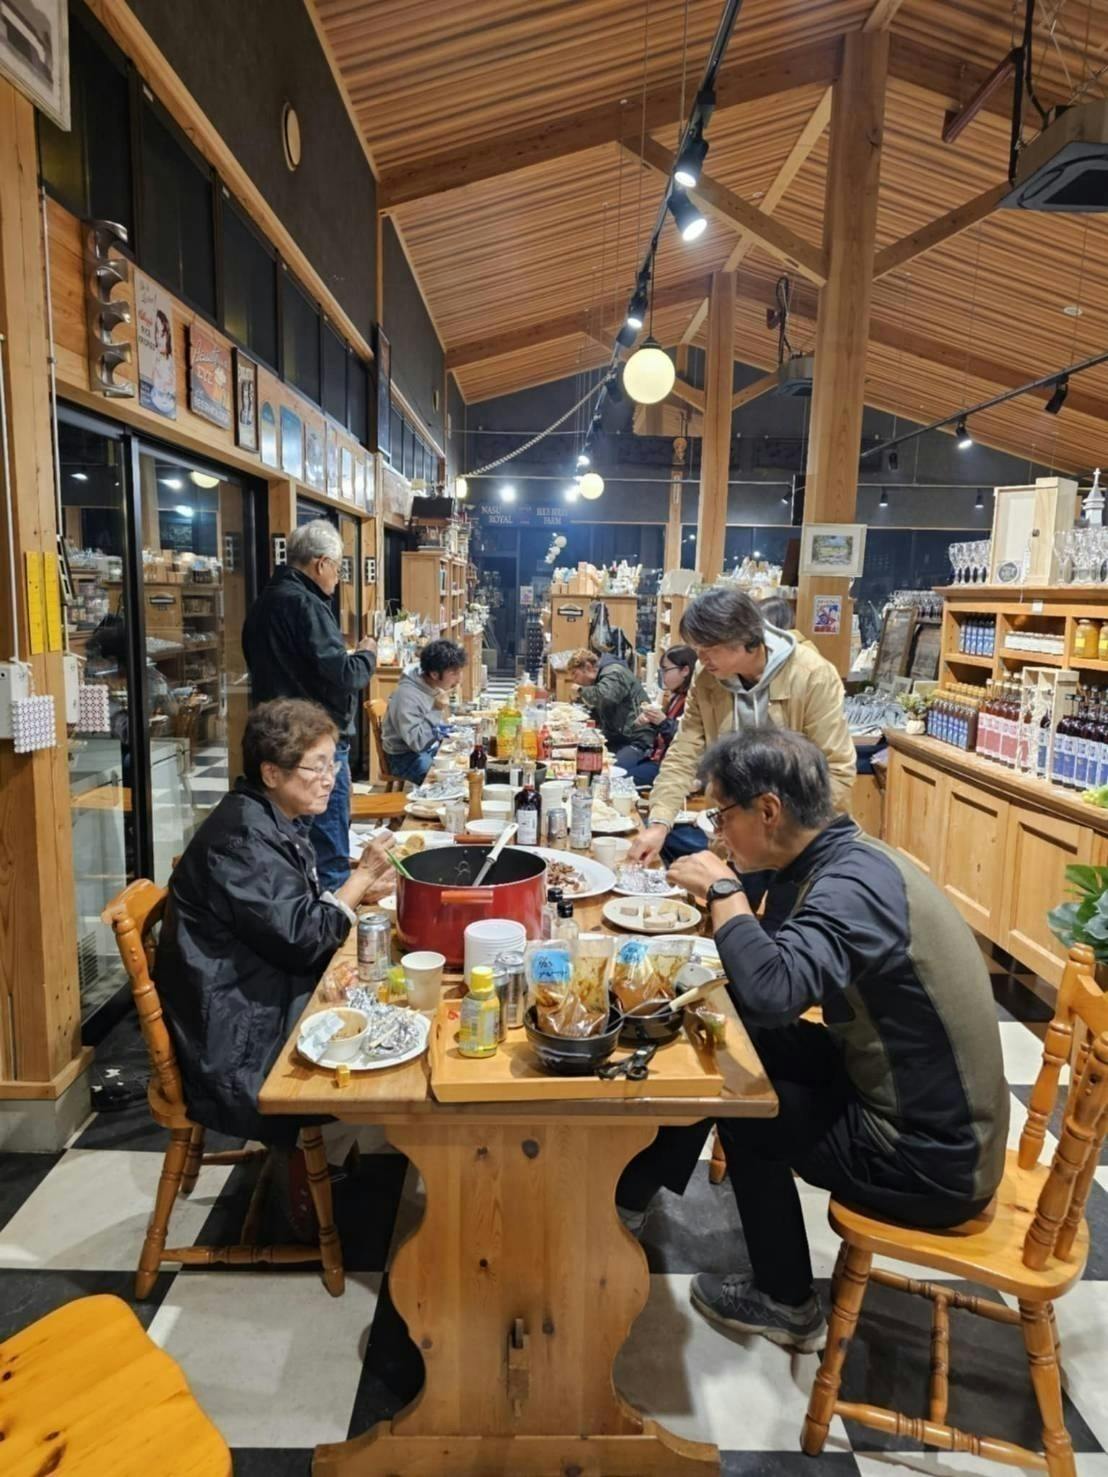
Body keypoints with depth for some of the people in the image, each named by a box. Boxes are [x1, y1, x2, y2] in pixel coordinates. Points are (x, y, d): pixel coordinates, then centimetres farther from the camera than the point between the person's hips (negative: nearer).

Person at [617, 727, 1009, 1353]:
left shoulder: (853, 882, -27)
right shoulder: (855, 856, 1)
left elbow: (772, 990, -43)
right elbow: (782, 970, 10)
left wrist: (722, 890, -28)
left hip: (931, 1162, -8)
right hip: (938, 1115, 8)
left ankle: (786, 1304, 23)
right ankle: (635, 1189, 25)